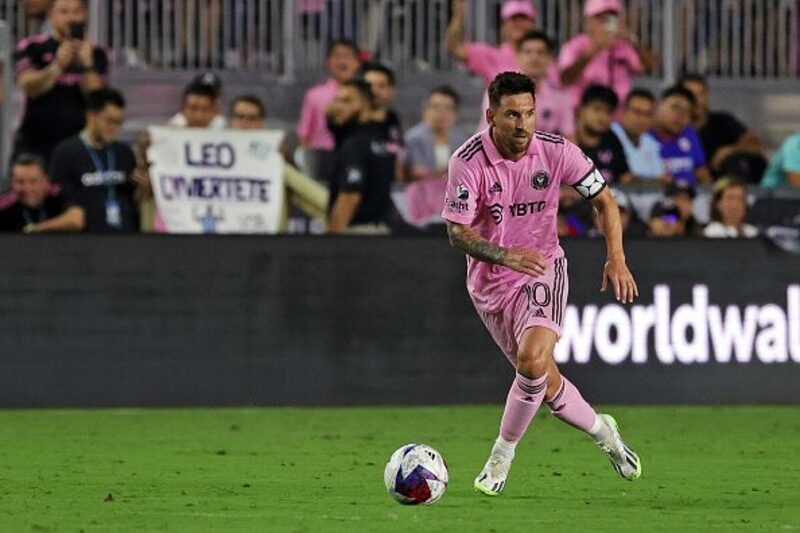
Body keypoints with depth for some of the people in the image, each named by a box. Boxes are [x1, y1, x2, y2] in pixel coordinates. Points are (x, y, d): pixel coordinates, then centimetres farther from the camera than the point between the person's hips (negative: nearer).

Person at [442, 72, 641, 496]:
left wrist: (616, 258, -12)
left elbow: (603, 200, 0)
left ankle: (501, 455, -6)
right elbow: (457, 232, -20)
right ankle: (602, 432, 37)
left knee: (534, 359, -26)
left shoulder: (556, 152, -12)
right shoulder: (468, 162, -18)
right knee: (546, 384, 6)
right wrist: (504, 255, -37)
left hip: (542, 270, 0)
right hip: (490, 282, 0)